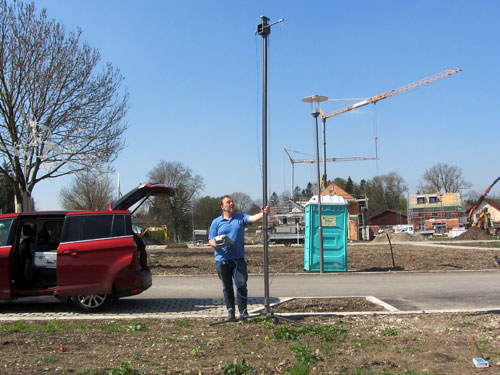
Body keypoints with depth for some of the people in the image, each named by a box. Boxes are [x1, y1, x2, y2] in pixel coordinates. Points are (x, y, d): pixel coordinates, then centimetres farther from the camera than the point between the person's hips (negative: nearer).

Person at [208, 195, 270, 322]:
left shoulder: (240, 217, 8)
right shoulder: (216, 222, 8)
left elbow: (252, 218, -11)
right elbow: (211, 240, 5)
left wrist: (263, 214, -30)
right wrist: (217, 245, -17)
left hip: (238, 258, -1)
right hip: (222, 260, 1)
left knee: (241, 284, -8)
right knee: (227, 287, 8)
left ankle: (243, 311, 3)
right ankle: (230, 312, 18)